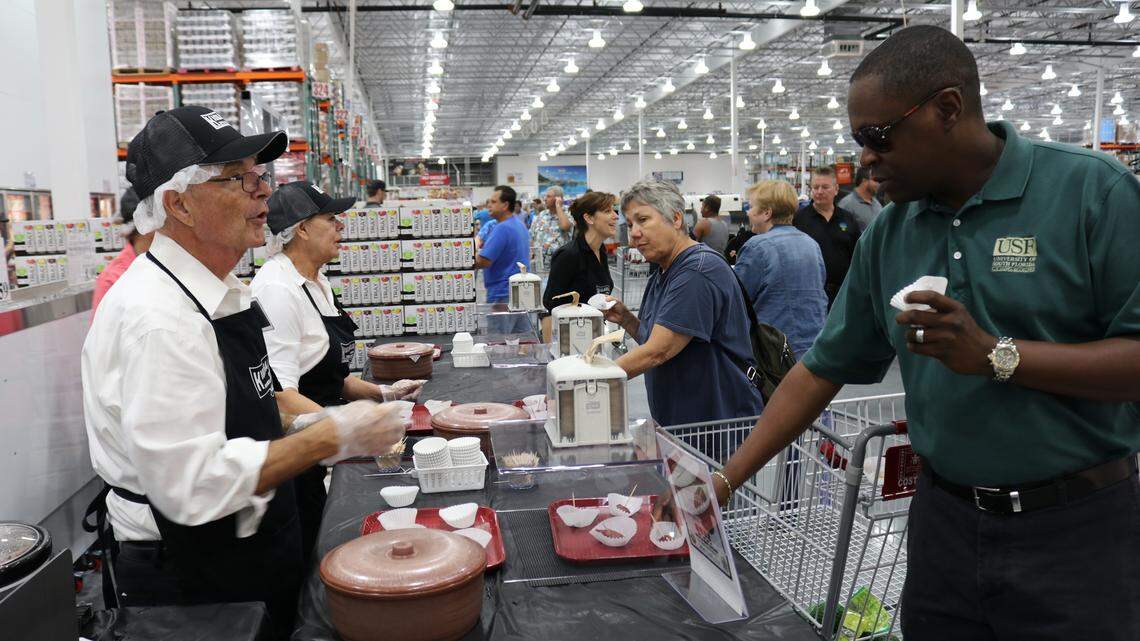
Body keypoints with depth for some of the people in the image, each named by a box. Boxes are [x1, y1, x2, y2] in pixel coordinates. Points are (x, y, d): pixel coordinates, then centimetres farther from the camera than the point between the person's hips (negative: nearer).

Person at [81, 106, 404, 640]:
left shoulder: (221, 294, 4)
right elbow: (193, 486, -29)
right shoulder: (158, 319, -26)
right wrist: (331, 437, -25)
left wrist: (324, 428, 3)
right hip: (190, 582, -9)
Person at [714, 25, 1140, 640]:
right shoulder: (887, 234, 2)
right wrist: (725, 481, 0)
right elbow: (822, 369, 4)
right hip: (942, 520, 4)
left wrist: (994, 354, -24)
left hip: (1076, 528, -4)